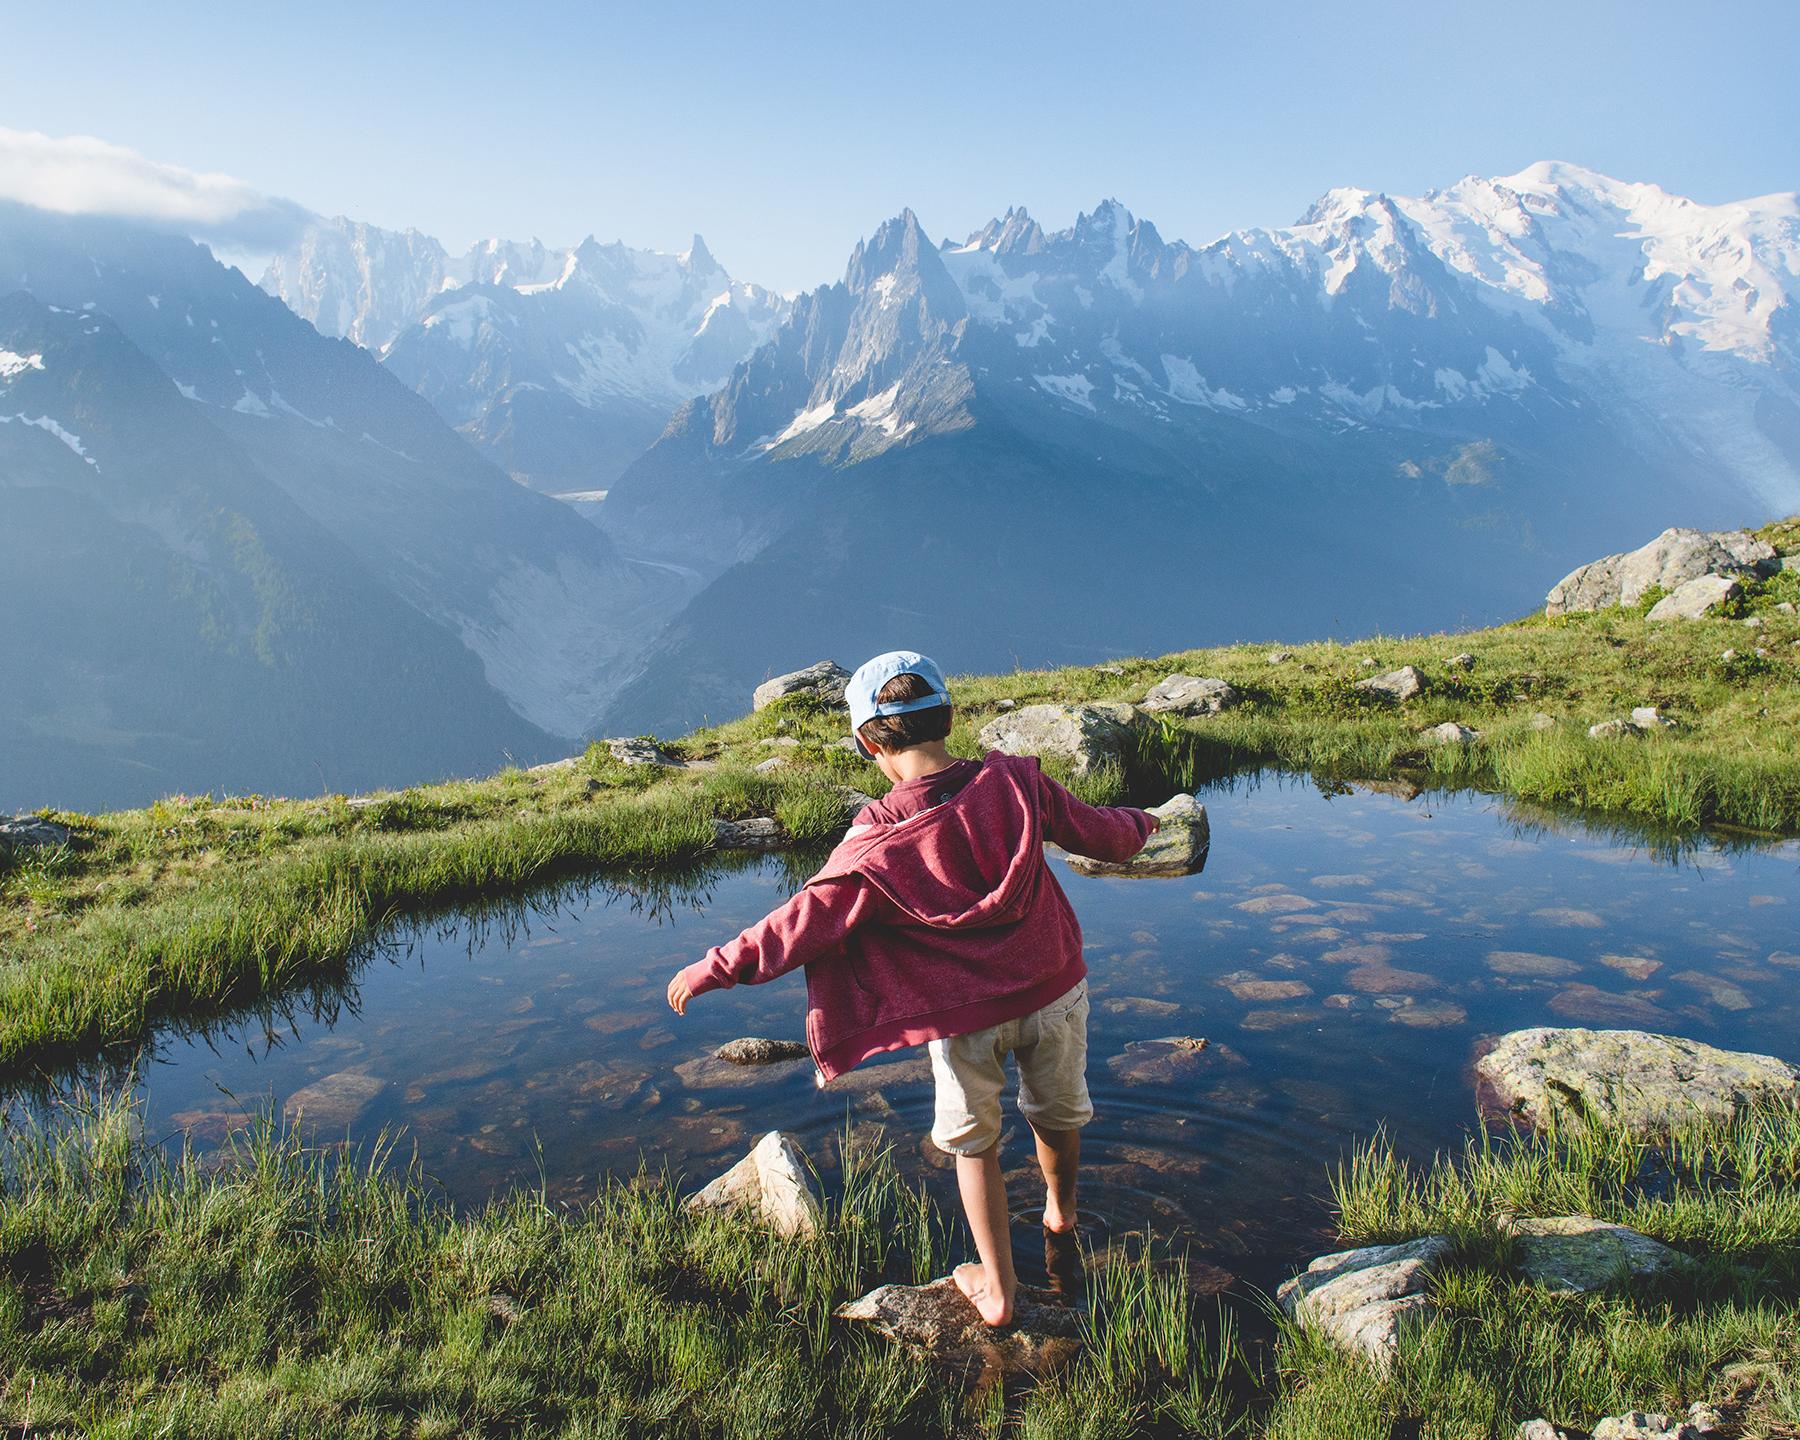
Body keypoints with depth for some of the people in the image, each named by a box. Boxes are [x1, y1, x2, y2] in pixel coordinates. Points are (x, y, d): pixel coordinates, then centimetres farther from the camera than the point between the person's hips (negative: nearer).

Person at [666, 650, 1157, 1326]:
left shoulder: (877, 843, -22)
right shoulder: (1015, 782, -14)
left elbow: (801, 925, -17)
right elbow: (1103, 836, 0)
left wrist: (712, 968, -5)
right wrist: (1137, 823, 23)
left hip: (965, 1015, -3)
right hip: (1054, 990, 4)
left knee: (974, 1144, 20)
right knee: (1057, 1115, 28)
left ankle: (997, 1290, 30)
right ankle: (1061, 1214, 56)